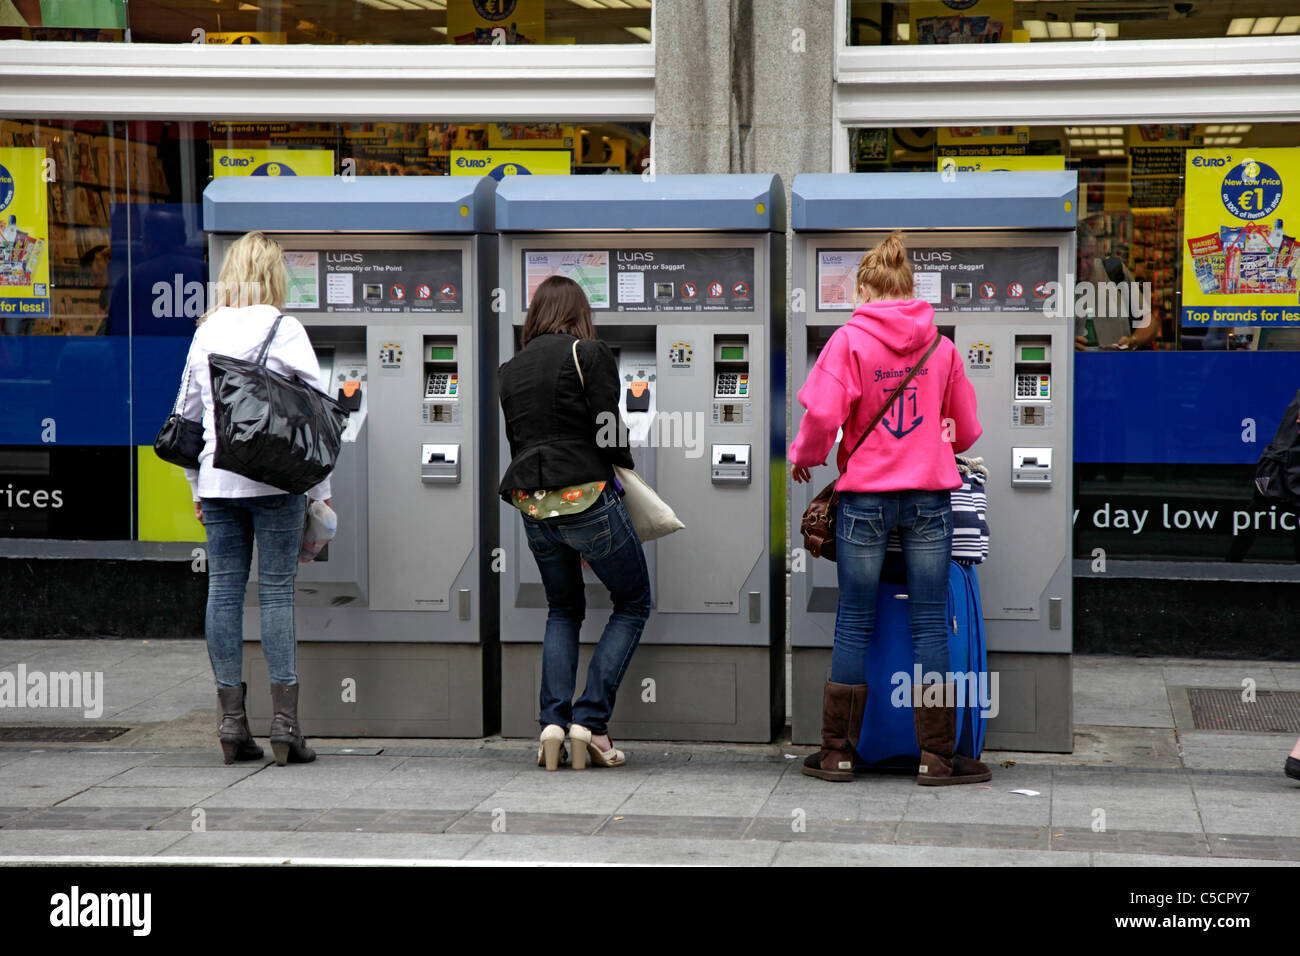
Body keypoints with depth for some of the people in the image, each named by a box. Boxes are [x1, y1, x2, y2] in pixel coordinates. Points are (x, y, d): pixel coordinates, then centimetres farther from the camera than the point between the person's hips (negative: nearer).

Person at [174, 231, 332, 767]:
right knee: (276, 593, -2)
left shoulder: (206, 333, 10)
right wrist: (319, 492, 2)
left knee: (224, 591, 6)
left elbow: (187, 414, 15)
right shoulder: (284, 330, -4)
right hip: (275, 480, -4)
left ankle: (233, 723, 8)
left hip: (218, 480, 4)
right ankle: (285, 726, -3)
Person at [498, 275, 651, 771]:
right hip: (586, 497, -6)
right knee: (633, 603, 11)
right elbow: (608, 433, -9)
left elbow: (515, 439, 14)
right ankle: (590, 719, 0)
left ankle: (553, 721, 4)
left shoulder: (509, 369, 14)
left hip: (531, 506, 6)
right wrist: (623, 471, 9)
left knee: (563, 609, 22)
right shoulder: (590, 354, -5)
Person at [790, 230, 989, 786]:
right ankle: (937, 756, 4)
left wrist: (803, 457, 3)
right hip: (929, 494, 2)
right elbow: (966, 428, 15)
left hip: (864, 495, -2)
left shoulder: (850, 339, -5)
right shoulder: (941, 344, 5)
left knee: (854, 623, 6)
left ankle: (838, 752, 10)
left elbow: (822, 413, -16)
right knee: (929, 622, 4)